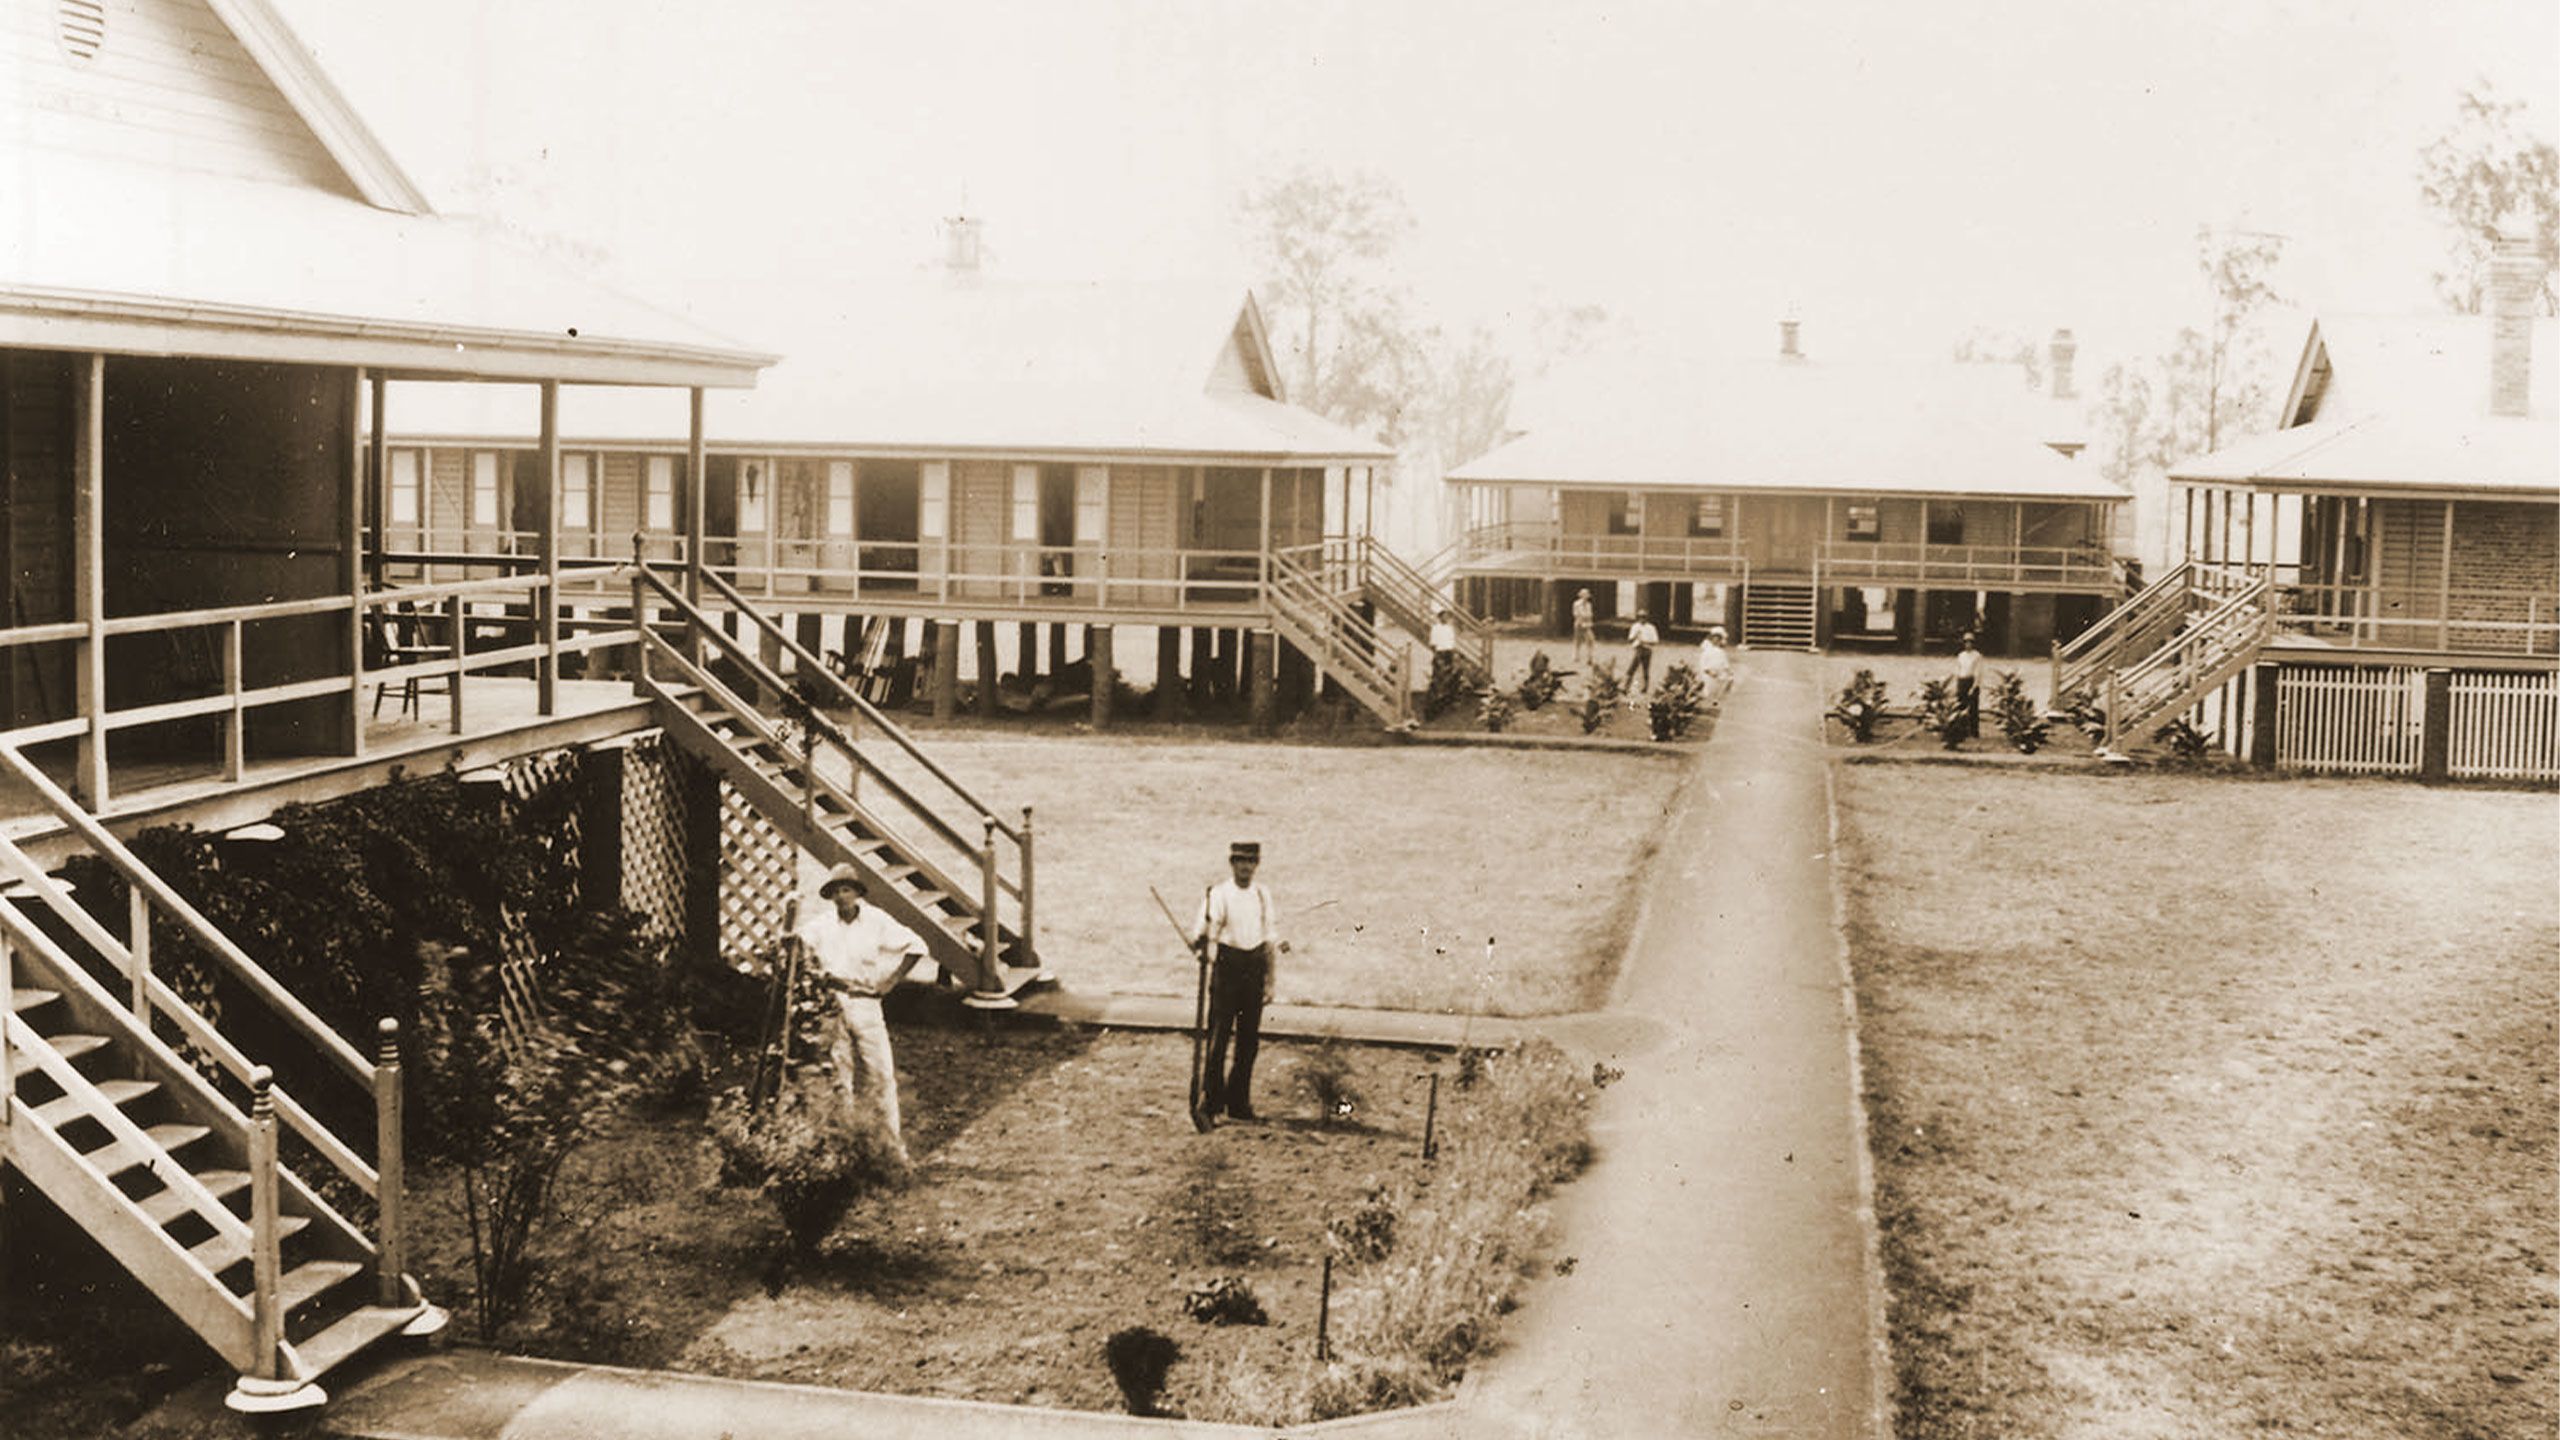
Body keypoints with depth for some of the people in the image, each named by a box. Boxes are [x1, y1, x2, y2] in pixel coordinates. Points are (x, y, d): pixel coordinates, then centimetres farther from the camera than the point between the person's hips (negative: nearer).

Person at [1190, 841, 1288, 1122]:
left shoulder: (1263, 895, 11)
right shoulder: (1218, 895, -4)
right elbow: (1204, 930, -14)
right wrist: (1201, 943, -34)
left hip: (1254, 967, 4)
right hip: (1226, 965, -4)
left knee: (1250, 1039, 5)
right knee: (1219, 1035, -5)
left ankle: (1239, 1101, 13)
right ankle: (1211, 1098, 3)